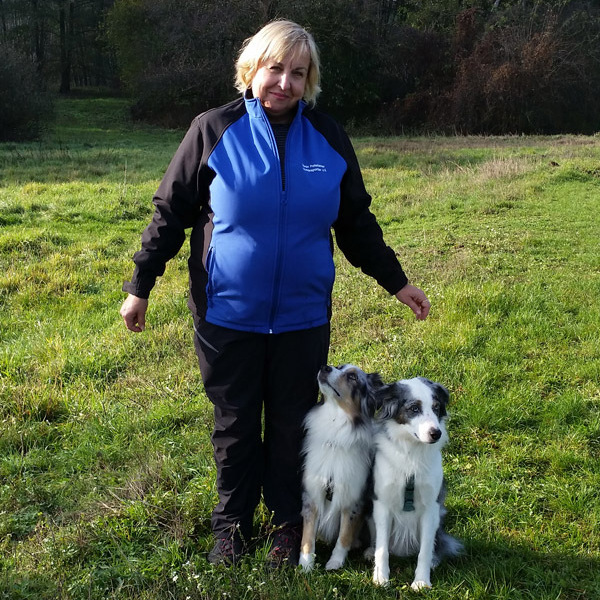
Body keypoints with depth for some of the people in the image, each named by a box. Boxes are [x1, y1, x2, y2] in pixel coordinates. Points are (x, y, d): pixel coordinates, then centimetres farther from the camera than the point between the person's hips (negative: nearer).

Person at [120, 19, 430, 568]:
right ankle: (233, 522, 29)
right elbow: (171, 211, 1)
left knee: (292, 423, 9)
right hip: (228, 312, -1)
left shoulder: (328, 138, 4)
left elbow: (356, 221, 12)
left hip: (303, 313, 2)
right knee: (235, 422, 10)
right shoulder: (216, 130, -3)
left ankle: (289, 522, 29)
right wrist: (141, 286, 1)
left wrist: (395, 280, 11)